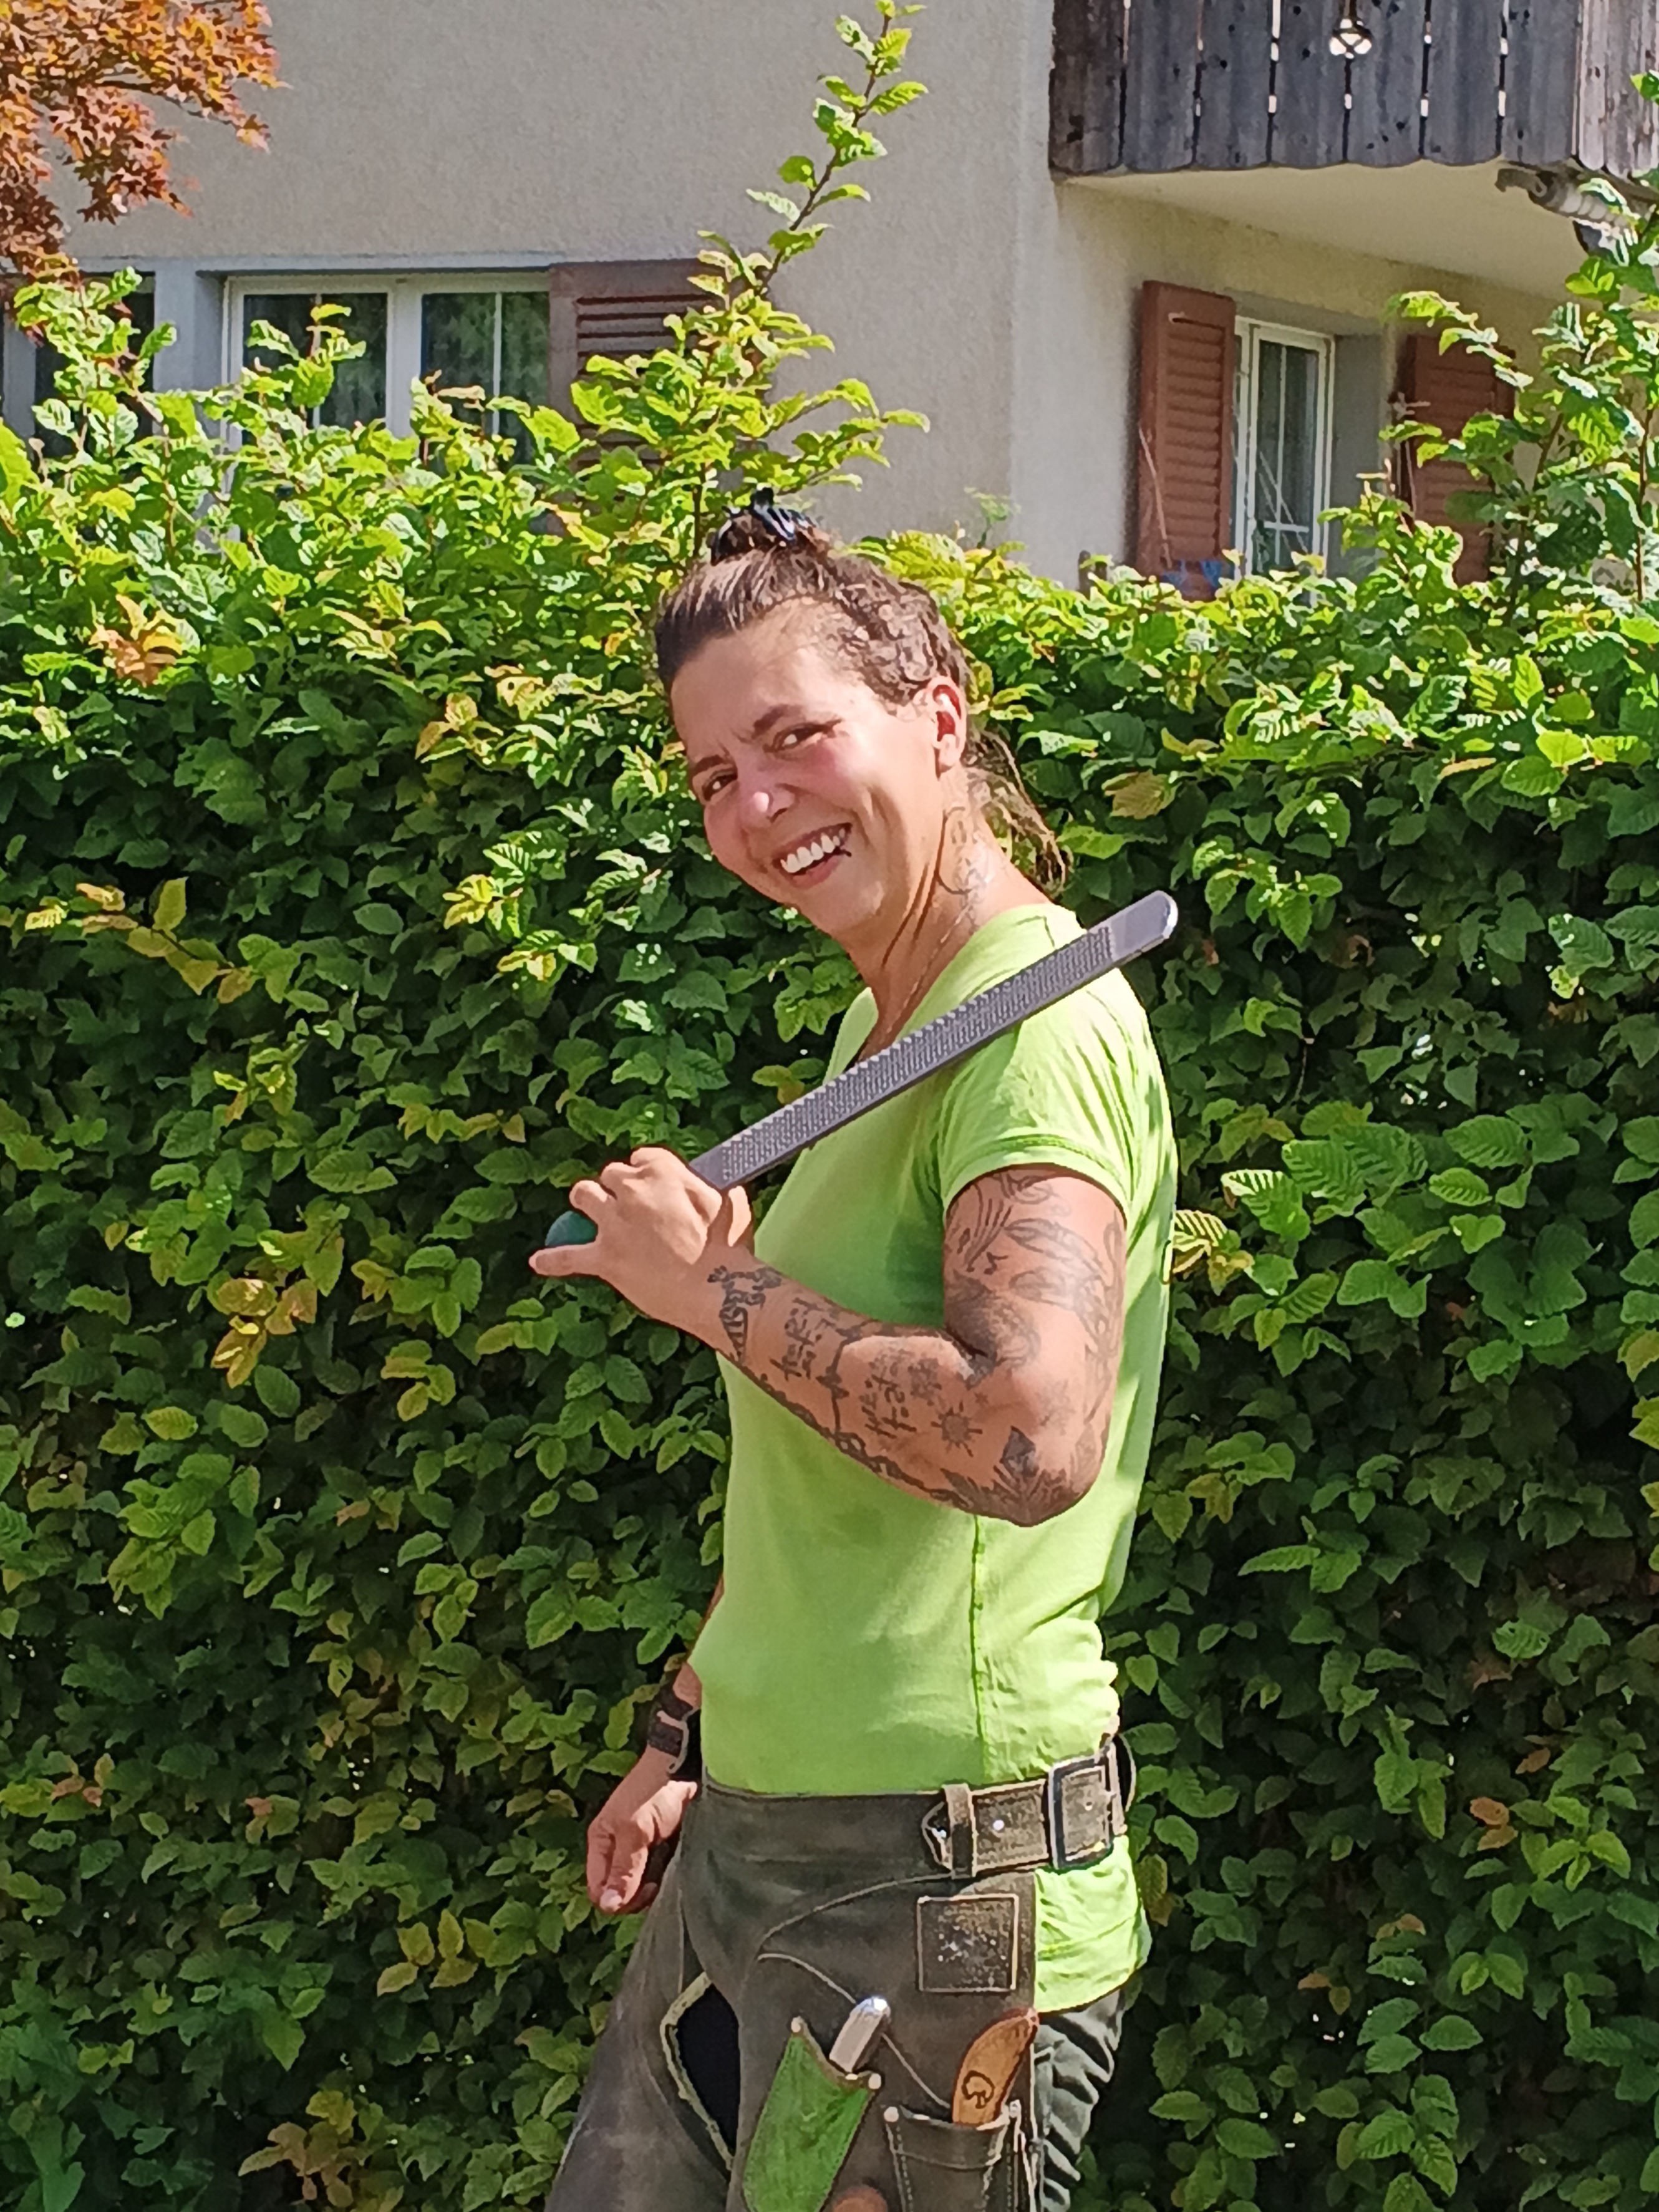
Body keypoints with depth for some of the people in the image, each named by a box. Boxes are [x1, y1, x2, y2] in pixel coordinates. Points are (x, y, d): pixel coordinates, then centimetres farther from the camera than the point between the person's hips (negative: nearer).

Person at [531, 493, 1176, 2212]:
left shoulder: (1041, 1023, -16)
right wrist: (695, 1733, 22)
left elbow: (1029, 1436, -32)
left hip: (936, 1887, -9)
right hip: (750, 1847, 9)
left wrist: (714, 1286, -20)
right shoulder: (883, 1025, 14)